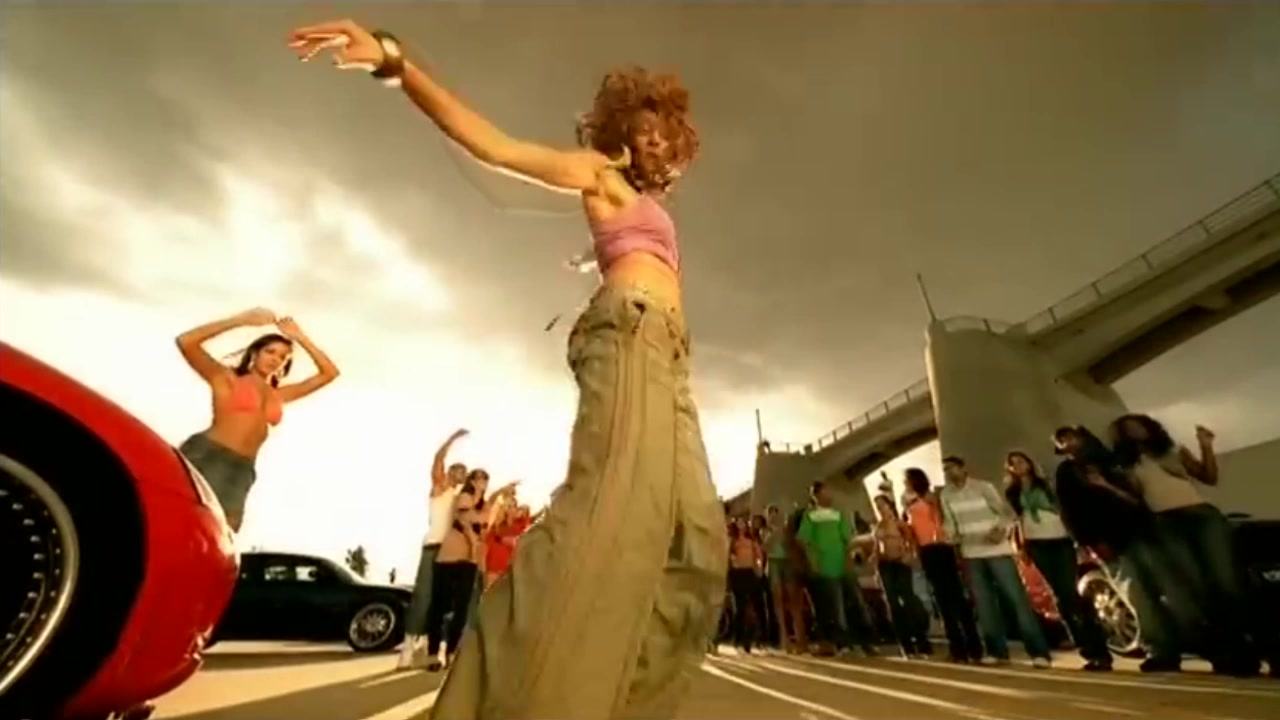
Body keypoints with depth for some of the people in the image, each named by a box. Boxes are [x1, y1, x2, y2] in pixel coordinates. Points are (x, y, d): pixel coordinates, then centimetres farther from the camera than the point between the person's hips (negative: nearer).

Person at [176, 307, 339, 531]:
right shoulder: (226, 378, 9)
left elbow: (330, 373, 23)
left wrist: (300, 338, 20)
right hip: (204, 457, -4)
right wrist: (243, 319, -5)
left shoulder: (277, 395, 20)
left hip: (240, 472, 4)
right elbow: (186, 341, -6)